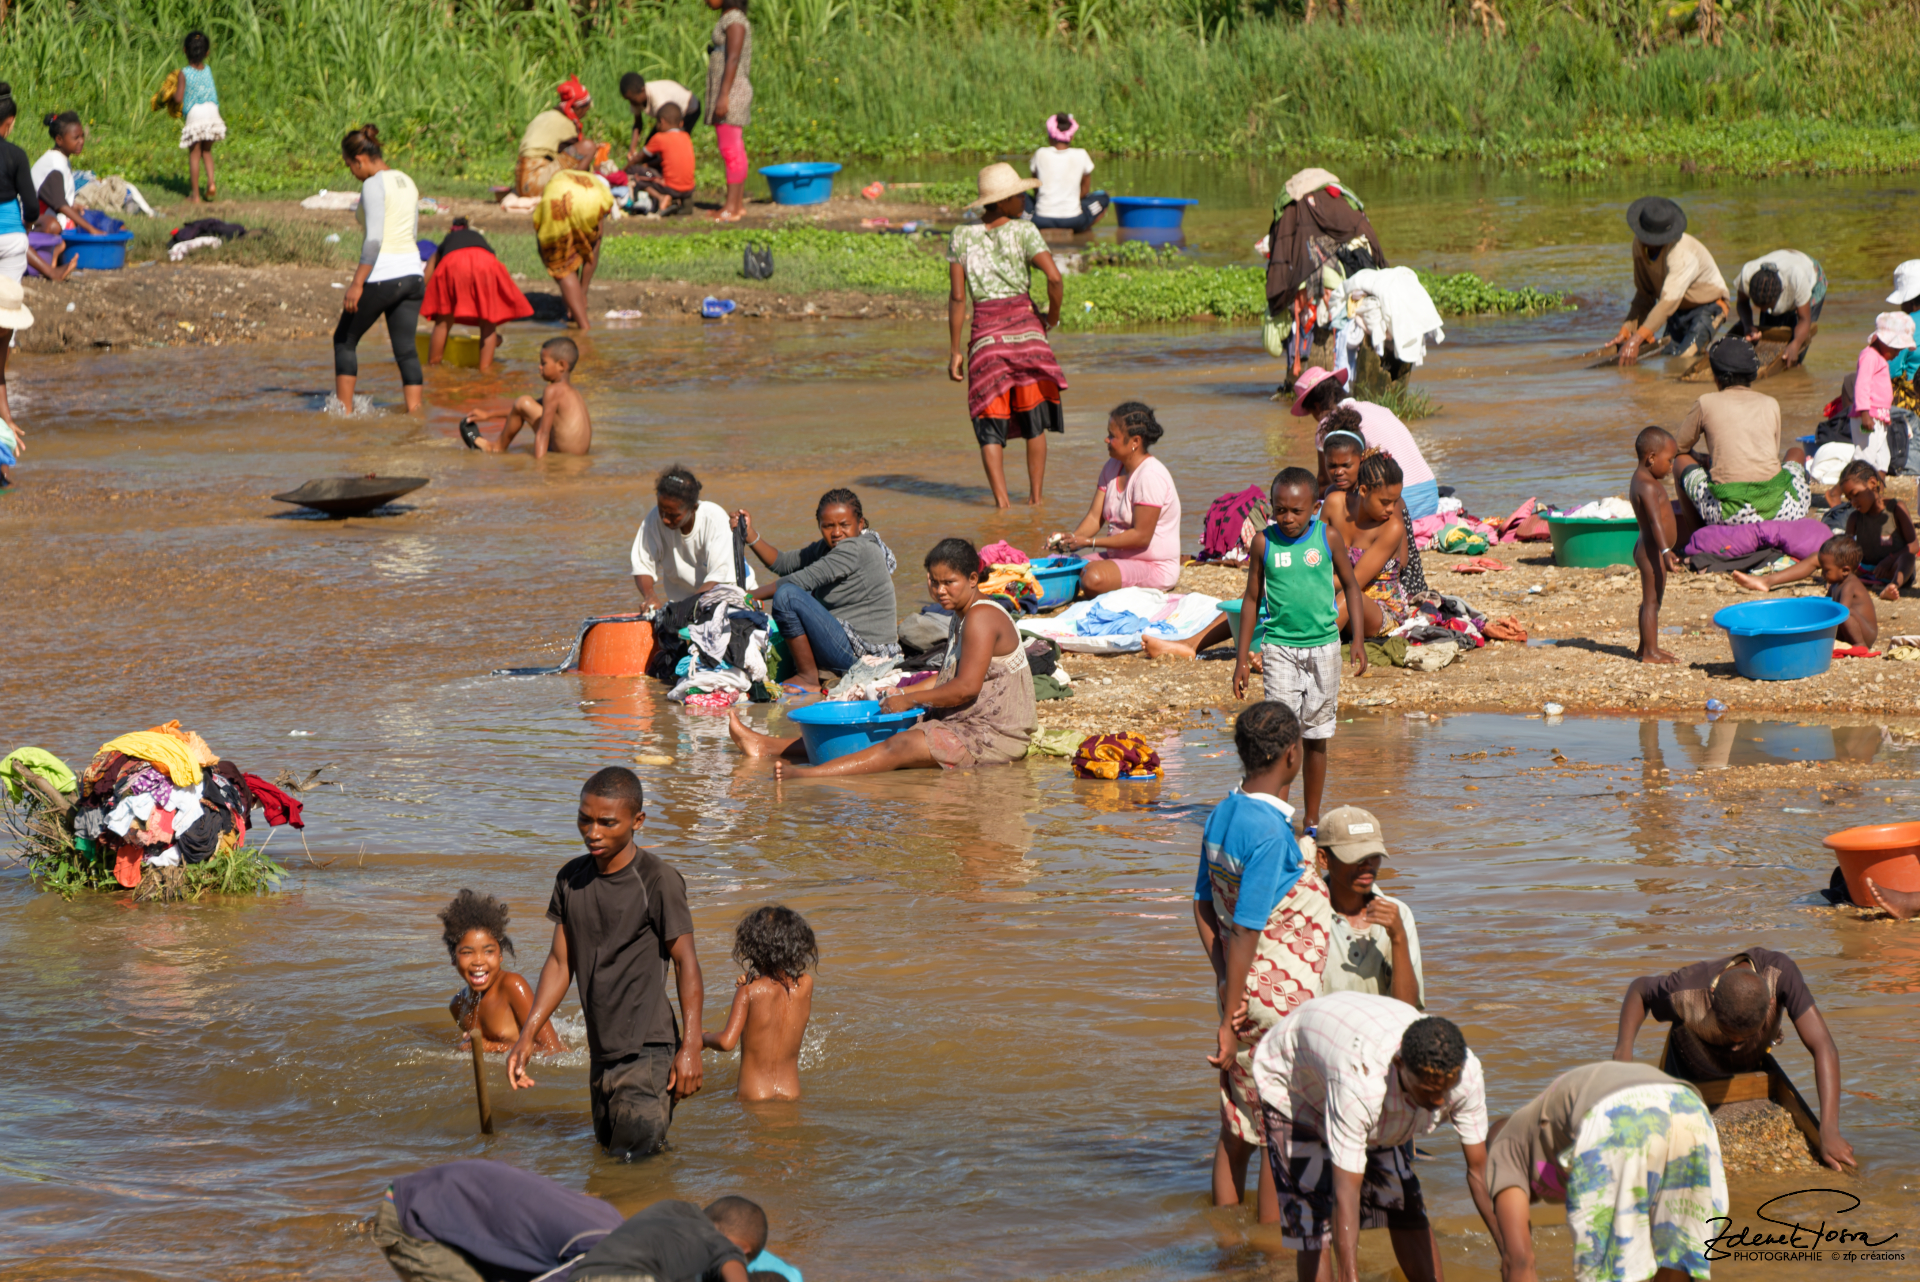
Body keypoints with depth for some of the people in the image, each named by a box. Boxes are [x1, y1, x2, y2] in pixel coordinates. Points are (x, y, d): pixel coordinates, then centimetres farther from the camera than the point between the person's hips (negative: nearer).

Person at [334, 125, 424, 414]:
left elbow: (373, 239, -20)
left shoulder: (374, 185, -13)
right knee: (406, 349, 8)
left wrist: (357, 283, -19)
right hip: (412, 275, 7)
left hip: (381, 278, -7)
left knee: (345, 340, 10)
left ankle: (344, 411, 10)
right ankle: (414, 411, 1)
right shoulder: (407, 183, 13)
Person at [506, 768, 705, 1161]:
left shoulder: (658, 880, -11)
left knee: (635, 1162, -12)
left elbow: (686, 962, -9)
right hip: (601, 1052, 7)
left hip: (647, 1051, -7)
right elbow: (560, 962, 14)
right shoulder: (571, 879, 8)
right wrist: (526, 1036, 7)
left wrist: (690, 1046, -14)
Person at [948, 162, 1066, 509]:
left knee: (990, 427, 5)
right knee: (1034, 421, 14)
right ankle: (1035, 497, 16)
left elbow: (957, 296, 0)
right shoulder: (1023, 231, -4)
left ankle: (1001, 499, -8)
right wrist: (1053, 315, 4)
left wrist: (955, 350, 5)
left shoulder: (962, 236, 3)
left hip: (985, 333, 1)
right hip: (1025, 328, -1)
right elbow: (1054, 277, -15)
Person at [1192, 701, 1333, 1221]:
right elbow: (1245, 931, -22)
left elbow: (1204, 907, 10)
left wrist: (1225, 982, 9)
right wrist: (1230, 1022, -17)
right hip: (1280, 1001, -8)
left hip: (1242, 988, 8)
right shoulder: (1271, 833, -23)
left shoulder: (1221, 816, 3)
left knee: (1238, 1129, 17)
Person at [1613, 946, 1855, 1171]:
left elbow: (1822, 1047, -44)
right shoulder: (1685, 995, -42)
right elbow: (1639, 989, -17)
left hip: (1752, 1067, 1)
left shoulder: (1780, 972, -43)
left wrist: (1829, 1132, -52)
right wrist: (1623, 1049, -34)